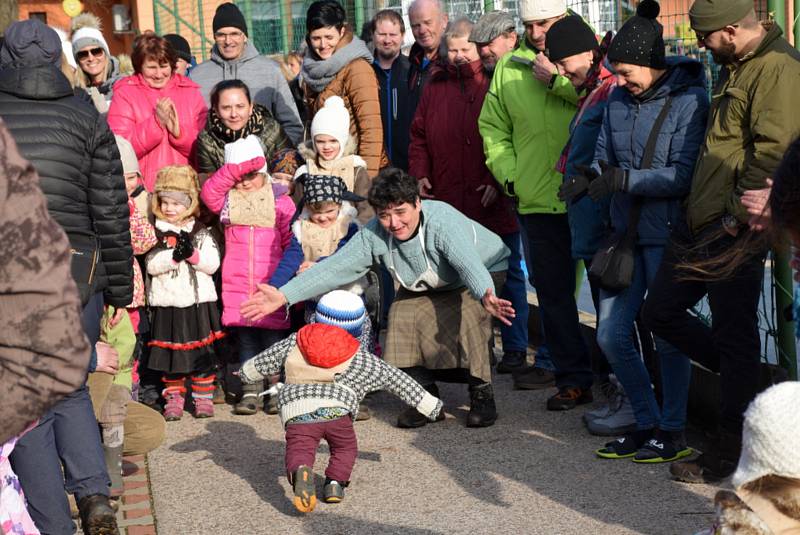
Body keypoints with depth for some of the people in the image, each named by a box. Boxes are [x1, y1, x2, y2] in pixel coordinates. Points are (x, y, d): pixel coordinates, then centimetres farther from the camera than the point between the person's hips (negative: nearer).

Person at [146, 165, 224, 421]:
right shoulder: (157, 233, 2)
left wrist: (192, 254, -20)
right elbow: (151, 264, -10)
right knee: (171, 351, 6)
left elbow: (213, 263, -5)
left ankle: (203, 396, 15)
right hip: (167, 302, 0)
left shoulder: (201, 233, 3)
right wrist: (174, 256, -23)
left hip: (198, 301, 0)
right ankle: (174, 397, 16)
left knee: (202, 351, 5)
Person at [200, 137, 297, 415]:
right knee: (245, 339, 7)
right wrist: (235, 169, -24)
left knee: (273, 337, 2)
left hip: (271, 287, -2)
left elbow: (292, 243, 1)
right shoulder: (227, 199, 8)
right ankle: (250, 391, 15)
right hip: (237, 286, 2)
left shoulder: (280, 201, 1)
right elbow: (208, 191, -14)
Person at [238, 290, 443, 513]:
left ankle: (300, 472, -42)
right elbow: (397, 380, 28)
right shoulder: (361, 359, 23)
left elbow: (264, 361, 36)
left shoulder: (295, 343, 25)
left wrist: (246, 373, 57)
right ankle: (335, 481, -2)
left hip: (297, 413, 0)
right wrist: (430, 405, 37)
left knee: (299, 451, -9)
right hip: (336, 410, 0)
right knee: (345, 448, 22)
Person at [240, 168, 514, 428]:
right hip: (425, 287, 5)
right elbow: (334, 267, -28)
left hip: (486, 268, -5)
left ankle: (482, 395, -12)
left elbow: (469, 263, -54)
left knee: (467, 313, -32)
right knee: (403, 313, -20)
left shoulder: (442, 220, -39)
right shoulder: (374, 234, -24)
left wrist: (486, 297, -75)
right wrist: (283, 295, -38)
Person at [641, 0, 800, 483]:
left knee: (733, 335, 1)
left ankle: (728, 453, 13)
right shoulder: (736, 67, 17)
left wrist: (737, 217, -20)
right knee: (661, 311, 15)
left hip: (734, 232, -10)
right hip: (700, 224, 10)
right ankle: (748, 380, 29)